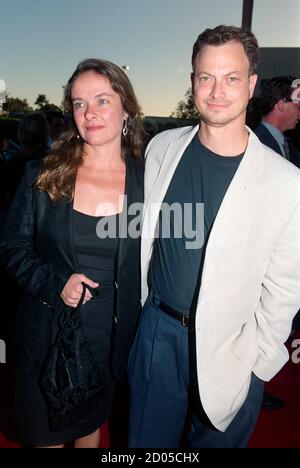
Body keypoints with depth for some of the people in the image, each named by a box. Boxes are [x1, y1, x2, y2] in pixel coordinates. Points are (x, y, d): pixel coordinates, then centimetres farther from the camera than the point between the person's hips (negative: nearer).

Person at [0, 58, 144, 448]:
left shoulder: (147, 180, -9)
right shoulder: (42, 176, -8)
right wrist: (55, 283, -19)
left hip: (111, 339, 0)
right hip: (47, 333, 0)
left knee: (91, 425, 26)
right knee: (44, 434, 22)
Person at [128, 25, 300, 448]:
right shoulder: (163, 148, -5)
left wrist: (257, 362, -4)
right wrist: (139, 301, 10)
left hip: (227, 350, -2)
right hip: (157, 327, 3)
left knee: (215, 439, 22)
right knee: (147, 440, 22)